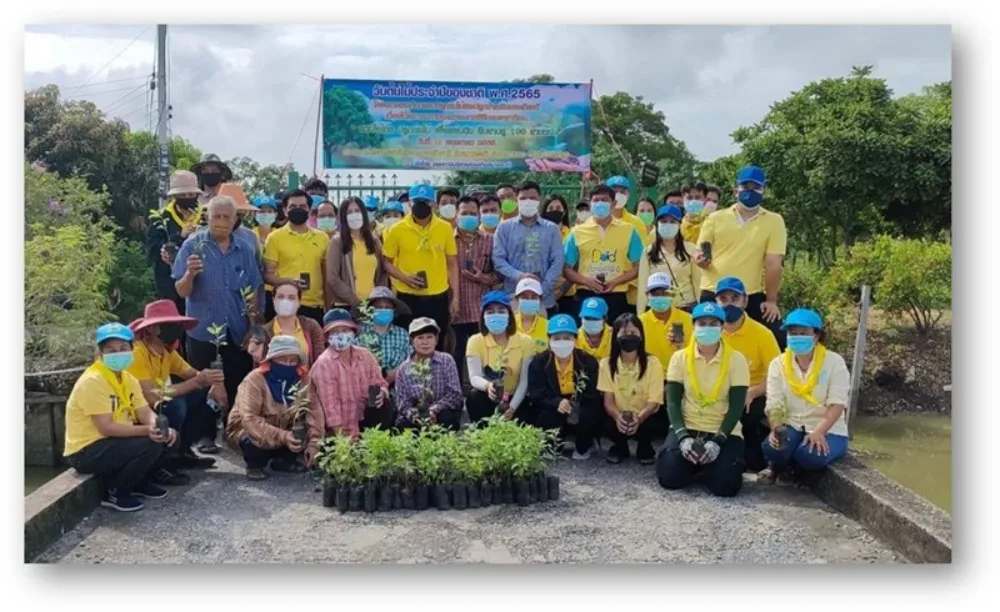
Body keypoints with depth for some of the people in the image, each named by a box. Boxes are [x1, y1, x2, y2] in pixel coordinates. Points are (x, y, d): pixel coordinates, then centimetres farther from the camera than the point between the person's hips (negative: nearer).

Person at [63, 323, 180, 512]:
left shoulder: (128, 378, 6)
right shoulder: (92, 381, -22)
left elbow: (146, 413, 0)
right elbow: (106, 427, -27)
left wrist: (161, 428, -21)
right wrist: (147, 430, -34)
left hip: (113, 440, 9)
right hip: (86, 452, -9)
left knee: (165, 435, -2)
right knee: (149, 445, -25)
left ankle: (141, 482, 14)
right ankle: (114, 493, -6)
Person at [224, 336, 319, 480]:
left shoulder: (302, 380, -11)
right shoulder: (255, 380, -25)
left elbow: (313, 413, -14)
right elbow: (249, 420, -36)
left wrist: (314, 444, -29)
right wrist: (282, 436, -49)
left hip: (283, 430, 5)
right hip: (245, 430, -4)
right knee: (258, 440, -37)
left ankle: (282, 461, 8)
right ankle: (254, 465, -3)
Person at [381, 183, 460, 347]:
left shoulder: (445, 228, 0)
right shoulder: (397, 230, -3)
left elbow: (452, 264, 6)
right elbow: (387, 262, 4)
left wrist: (455, 297, 2)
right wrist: (404, 278, -15)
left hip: (438, 297, 1)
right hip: (408, 297, -1)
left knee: (436, 345, 10)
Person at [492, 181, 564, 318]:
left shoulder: (552, 229, 8)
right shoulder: (505, 228, 7)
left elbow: (557, 261, 2)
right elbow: (498, 259, 1)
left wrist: (543, 289, -11)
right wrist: (518, 276, -17)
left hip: (545, 300, 1)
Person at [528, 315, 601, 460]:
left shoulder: (588, 361, -10)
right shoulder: (539, 362, -8)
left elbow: (592, 395, -13)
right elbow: (536, 395, -13)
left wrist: (573, 405, -33)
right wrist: (557, 403, -33)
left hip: (580, 409, 0)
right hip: (552, 408, 1)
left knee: (588, 415, -33)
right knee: (545, 418, -32)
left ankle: (583, 448, 2)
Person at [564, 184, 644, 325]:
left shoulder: (628, 231, 6)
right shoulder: (577, 232, 6)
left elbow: (637, 267, 5)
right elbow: (567, 269, 7)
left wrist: (616, 281, -11)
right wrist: (586, 281, -12)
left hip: (616, 296, 0)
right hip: (586, 296, 0)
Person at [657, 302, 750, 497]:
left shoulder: (736, 359, -3)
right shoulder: (680, 357, 1)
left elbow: (736, 405, -7)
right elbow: (673, 401, -3)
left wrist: (718, 440, -18)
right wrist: (682, 436, -18)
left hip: (723, 432, -1)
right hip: (687, 428, 1)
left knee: (725, 484, -23)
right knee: (669, 476, -22)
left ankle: (712, 463, 13)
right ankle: (694, 463, 13)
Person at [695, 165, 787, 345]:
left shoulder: (774, 221, 1)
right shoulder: (716, 218, 5)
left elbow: (774, 263, -4)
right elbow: (700, 254, 10)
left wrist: (771, 300, -7)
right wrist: (701, 259, -14)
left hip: (752, 297, -1)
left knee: (778, 338, -5)